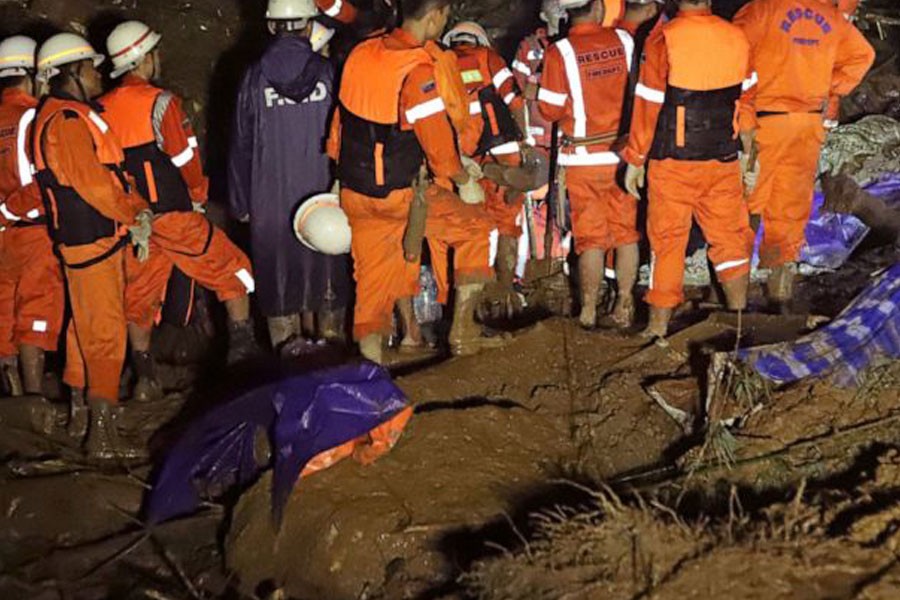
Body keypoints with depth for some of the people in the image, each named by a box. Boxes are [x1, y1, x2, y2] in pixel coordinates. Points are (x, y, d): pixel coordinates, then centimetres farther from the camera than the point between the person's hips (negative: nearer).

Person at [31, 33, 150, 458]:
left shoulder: (76, 116, 17)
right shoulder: (65, 121, -17)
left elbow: (110, 172, 18)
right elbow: (93, 184, -21)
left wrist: (136, 208, 4)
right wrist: (134, 218, -10)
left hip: (96, 236, 11)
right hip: (90, 240, -11)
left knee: (85, 324, 22)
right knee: (105, 332, -11)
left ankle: (79, 401, 37)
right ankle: (102, 435, -11)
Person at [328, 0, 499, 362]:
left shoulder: (361, 54, 4)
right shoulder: (420, 70, -18)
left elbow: (340, 120, 13)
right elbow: (437, 139, -19)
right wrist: (465, 181, -4)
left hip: (355, 193, 7)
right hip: (402, 193, -7)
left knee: (373, 280, 14)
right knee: (474, 228, 11)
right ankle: (462, 332, 10)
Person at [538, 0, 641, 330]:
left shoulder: (559, 52, -12)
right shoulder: (624, 40, -4)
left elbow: (550, 110, -8)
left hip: (584, 157, -2)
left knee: (590, 237, 5)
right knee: (626, 232, 12)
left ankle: (588, 311, 11)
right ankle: (625, 306, 17)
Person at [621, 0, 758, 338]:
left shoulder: (663, 39, -14)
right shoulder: (736, 37, -2)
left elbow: (648, 106, -12)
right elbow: (747, 100, 8)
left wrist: (635, 159, -3)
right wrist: (749, 150, 20)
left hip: (674, 160, -3)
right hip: (723, 160, 3)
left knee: (667, 239, 6)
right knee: (729, 235, 13)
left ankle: (659, 325, 11)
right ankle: (740, 315, 17)